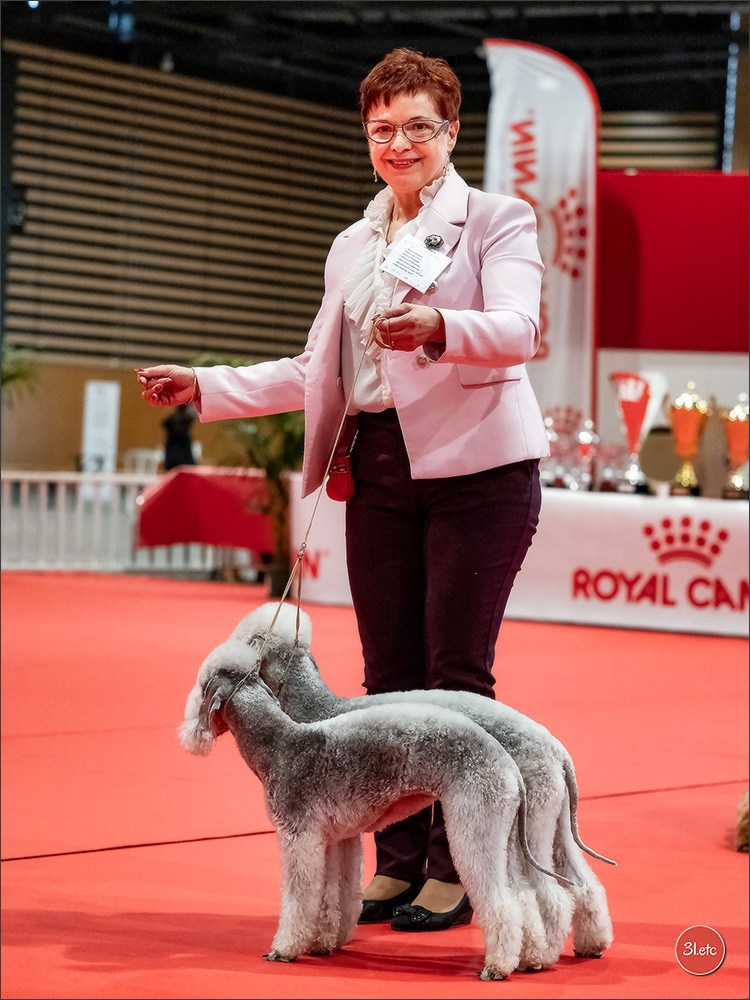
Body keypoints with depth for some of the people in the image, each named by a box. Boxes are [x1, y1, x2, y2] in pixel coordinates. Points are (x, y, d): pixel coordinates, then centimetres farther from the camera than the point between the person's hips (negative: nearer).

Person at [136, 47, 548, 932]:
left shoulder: (497, 220, 1)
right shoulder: (352, 247, 19)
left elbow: (517, 331, -16)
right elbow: (316, 375, 22)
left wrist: (438, 327, -35)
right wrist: (205, 387, 14)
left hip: (478, 465, -5)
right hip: (382, 467, 5)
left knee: (456, 670, -5)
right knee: (388, 674, 4)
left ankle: (455, 869, 2)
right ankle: (397, 861, 11)